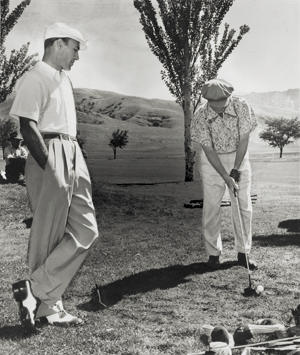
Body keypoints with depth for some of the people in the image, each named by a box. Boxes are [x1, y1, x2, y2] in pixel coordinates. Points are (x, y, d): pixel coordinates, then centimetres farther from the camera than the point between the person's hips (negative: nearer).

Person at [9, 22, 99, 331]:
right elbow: (28, 127, -17)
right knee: (48, 237, -2)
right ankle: (46, 305, 10)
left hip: (73, 157, 9)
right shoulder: (35, 79, -8)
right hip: (49, 158, -9)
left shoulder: (64, 80, 19)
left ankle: (38, 293, 11)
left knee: (85, 231, 6)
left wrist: (72, 167, 12)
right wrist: (53, 173, -21)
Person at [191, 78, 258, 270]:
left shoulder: (242, 106, -19)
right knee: (211, 208, -3)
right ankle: (214, 253, 9)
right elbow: (209, 150, -18)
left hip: (239, 157, 1)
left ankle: (244, 252, 10)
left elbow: (244, 140, -14)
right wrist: (226, 177, -24)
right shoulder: (200, 117, -21)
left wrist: (235, 170, -18)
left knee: (244, 207, 0)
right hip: (213, 161, -1)